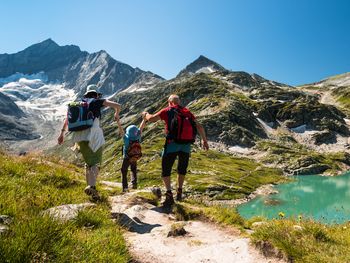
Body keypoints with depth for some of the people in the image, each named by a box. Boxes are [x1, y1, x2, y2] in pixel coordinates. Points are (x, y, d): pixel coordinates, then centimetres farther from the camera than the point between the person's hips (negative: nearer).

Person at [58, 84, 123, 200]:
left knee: (88, 162, 18)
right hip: (93, 134, -5)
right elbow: (117, 105, 0)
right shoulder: (98, 101, 8)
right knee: (96, 162, -5)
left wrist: (62, 133, 18)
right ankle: (92, 186, -26)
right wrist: (117, 115, 20)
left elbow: (67, 118, 17)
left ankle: (89, 187, 18)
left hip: (80, 136, 5)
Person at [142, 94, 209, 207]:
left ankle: (169, 195, -8)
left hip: (172, 144, -4)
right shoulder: (187, 112, 14)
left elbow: (151, 119, 1)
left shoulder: (167, 111, 3)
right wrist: (204, 140, 19)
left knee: (166, 170, 5)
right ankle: (179, 192, 31)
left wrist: (146, 114, 23)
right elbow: (199, 127, 12)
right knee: (182, 169, 23)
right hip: (186, 145, 4)